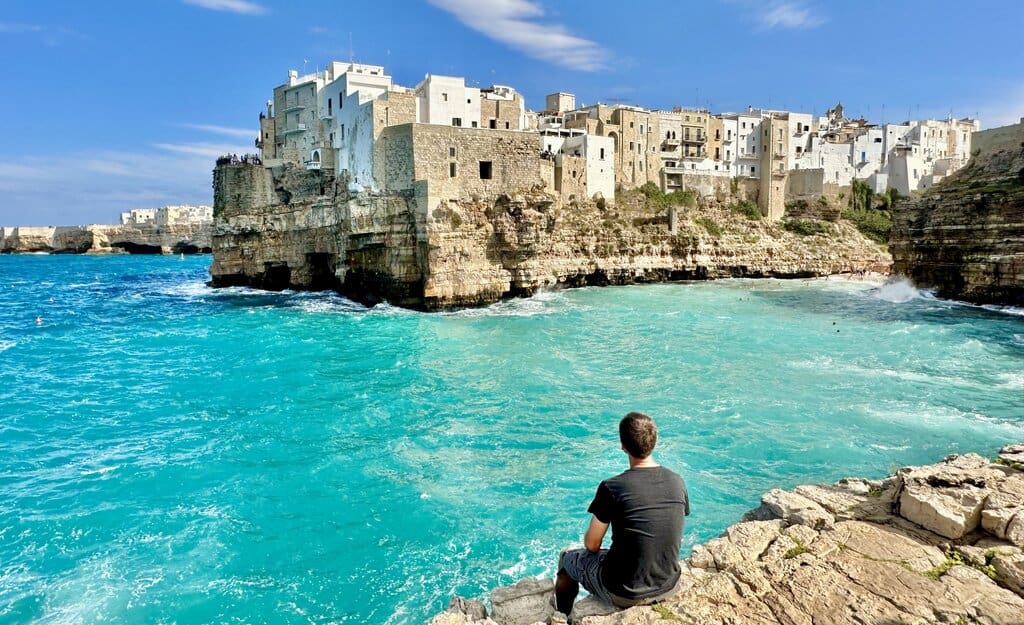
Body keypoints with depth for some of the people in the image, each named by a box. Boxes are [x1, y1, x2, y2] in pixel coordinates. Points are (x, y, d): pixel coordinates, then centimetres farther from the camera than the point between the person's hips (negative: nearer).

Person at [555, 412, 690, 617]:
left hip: (624, 595, -5)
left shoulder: (612, 487, -22)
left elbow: (592, 545, -10)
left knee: (567, 558, 22)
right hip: (668, 587, 5)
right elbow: (669, 535, 8)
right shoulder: (678, 482, -7)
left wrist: (593, 544, 13)